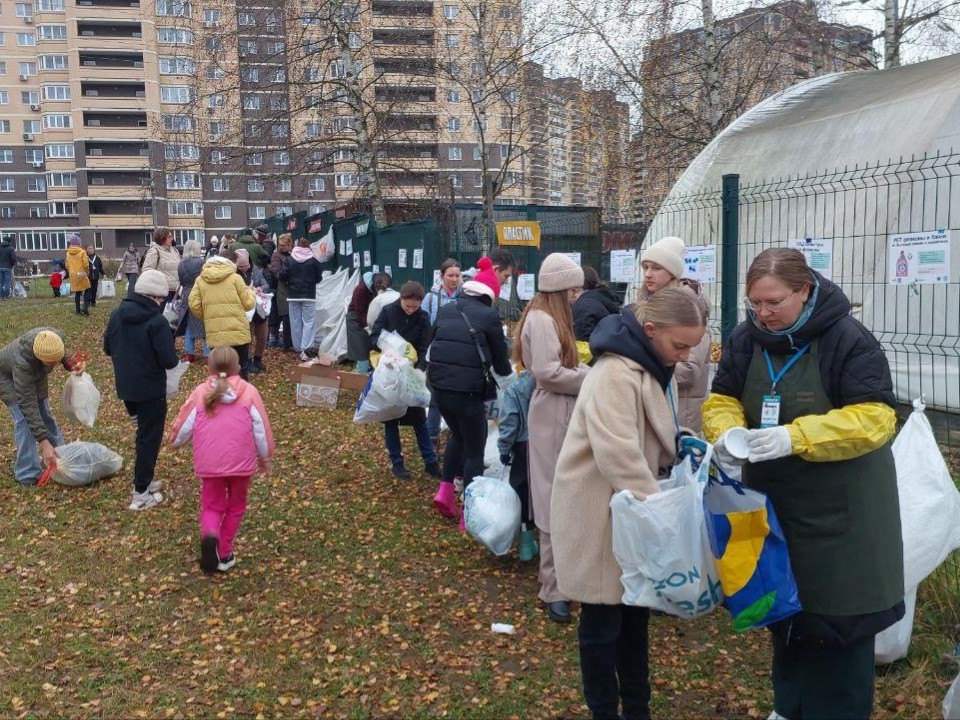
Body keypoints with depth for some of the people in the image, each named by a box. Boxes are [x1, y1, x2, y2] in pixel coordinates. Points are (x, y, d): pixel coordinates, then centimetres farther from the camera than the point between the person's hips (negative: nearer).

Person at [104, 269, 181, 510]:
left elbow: (107, 348, 10)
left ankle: (144, 480, 34)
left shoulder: (117, 314, 0)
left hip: (125, 386, 7)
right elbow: (169, 361, -22)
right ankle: (141, 493, 9)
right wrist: (175, 355, 0)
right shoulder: (157, 321, -20)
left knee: (144, 432, 24)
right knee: (150, 438, 5)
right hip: (150, 389, -7)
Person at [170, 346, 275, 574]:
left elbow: (184, 426, 6)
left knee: (212, 506, 14)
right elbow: (261, 429, 1)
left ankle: (209, 535, -17)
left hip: (209, 463, 0)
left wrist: (175, 441, 29)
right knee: (235, 506, 20)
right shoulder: (249, 392, 0)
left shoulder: (200, 393, 1)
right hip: (241, 461, 0)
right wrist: (265, 457, 15)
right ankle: (224, 554, 23)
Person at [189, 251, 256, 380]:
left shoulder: (200, 279, 7)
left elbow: (194, 305, 3)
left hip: (214, 334, 3)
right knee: (240, 372, 8)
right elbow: (248, 304, 0)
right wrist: (250, 292, 22)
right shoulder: (235, 278, -3)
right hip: (238, 332, -3)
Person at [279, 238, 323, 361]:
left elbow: (282, 275, -6)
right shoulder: (313, 260, -5)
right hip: (309, 295, -2)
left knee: (295, 322, 10)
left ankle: (298, 348, 14)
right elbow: (319, 277, 2)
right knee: (308, 322, -2)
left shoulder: (290, 260, -2)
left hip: (293, 295, 2)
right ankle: (304, 349, -14)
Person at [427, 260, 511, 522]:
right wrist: (508, 376, 25)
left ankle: (445, 490, 18)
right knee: (474, 449, 8)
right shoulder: (489, 316, -5)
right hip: (468, 390, -5)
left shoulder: (446, 310, 10)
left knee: (458, 435, 28)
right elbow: (500, 359, 4)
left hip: (438, 386, 6)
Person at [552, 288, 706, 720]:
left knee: (635, 612, 19)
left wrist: (684, 448, 3)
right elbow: (619, 457, -32)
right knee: (603, 619, 5)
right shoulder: (615, 374, -25)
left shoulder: (654, 366, 7)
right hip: (598, 512, -10)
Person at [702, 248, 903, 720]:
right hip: (773, 502, 6)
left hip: (838, 509, -5)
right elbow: (721, 399, 4)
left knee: (837, 613, 2)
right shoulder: (745, 339, -1)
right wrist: (726, 433, -19)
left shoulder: (848, 339, -17)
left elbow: (875, 417, -23)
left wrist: (794, 437, -34)